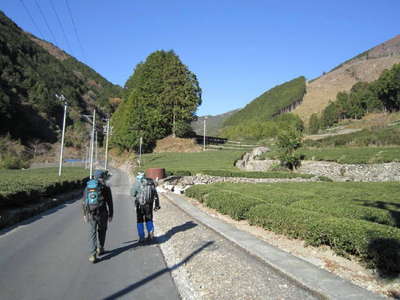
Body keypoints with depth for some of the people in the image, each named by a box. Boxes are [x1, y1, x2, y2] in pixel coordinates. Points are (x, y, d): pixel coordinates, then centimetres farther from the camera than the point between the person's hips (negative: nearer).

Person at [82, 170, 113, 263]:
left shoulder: (88, 186, 6)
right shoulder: (106, 187, -4)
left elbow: (84, 202, 9)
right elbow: (109, 202, -4)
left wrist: (85, 214, 17)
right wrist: (110, 215, 3)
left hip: (91, 213, 2)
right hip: (102, 213, -2)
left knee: (92, 233, 7)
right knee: (102, 230, 21)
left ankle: (93, 255, -1)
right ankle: (100, 249, 34)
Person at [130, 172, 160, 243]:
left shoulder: (137, 183, -5)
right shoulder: (150, 182, 4)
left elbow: (132, 194, -1)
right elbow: (155, 194, 2)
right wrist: (157, 204, 5)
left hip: (140, 204, -2)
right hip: (149, 204, 3)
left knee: (140, 221, 11)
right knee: (149, 219, 18)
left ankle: (141, 237, 11)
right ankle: (150, 234, 8)